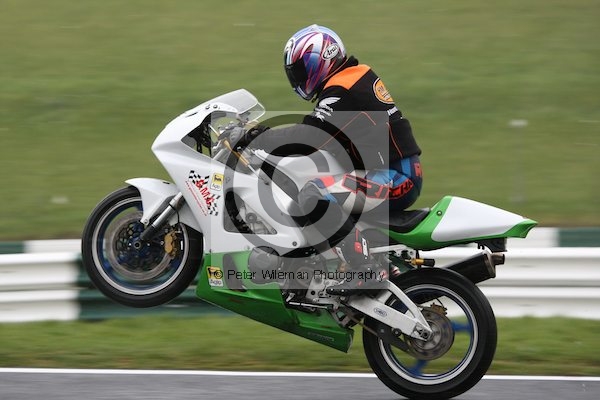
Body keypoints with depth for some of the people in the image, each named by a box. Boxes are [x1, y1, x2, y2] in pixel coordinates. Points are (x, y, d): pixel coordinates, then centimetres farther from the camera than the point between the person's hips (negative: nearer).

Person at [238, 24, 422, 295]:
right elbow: (316, 127, 25)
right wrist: (268, 135, 19)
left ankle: (366, 272, -31)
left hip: (393, 179, -11)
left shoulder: (342, 93, -15)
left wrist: (260, 140, -12)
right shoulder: (357, 76, 16)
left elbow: (309, 139, -22)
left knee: (313, 196, -25)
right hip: (399, 173, 11)